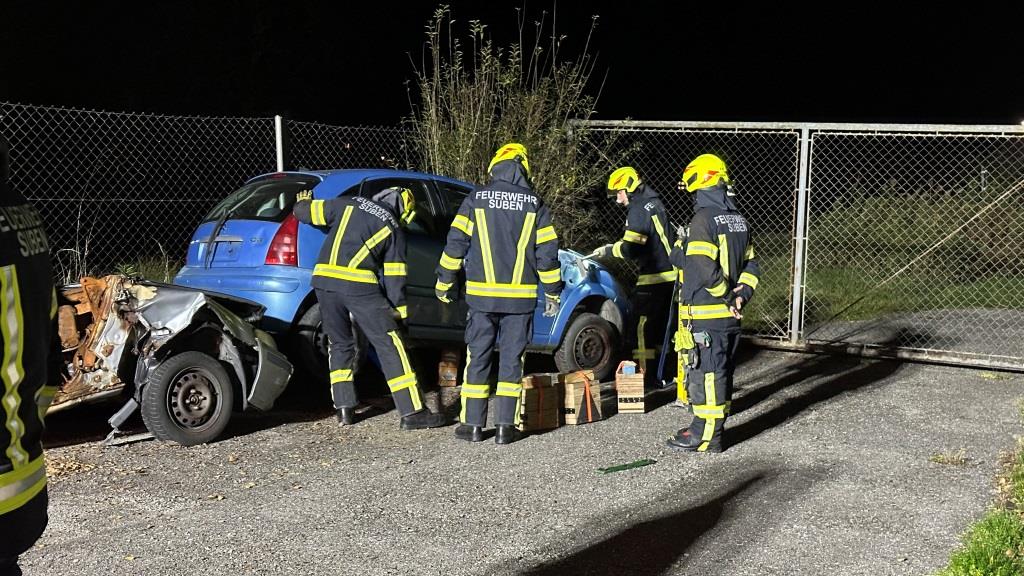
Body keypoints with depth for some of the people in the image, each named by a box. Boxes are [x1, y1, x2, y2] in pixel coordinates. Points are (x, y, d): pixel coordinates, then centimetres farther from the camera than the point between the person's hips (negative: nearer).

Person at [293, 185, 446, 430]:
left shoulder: (348, 204, 18)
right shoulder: (395, 231, 13)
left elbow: (305, 213, 20)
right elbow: (394, 276, 12)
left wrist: (302, 203, 43)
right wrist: (399, 310, 21)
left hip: (324, 280, 4)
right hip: (358, 285, -4)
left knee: (340, 345, 21)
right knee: (390, 345, 1)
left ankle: (344, 409, 18)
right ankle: (412, 413, -1)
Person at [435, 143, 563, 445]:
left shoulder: (476, 198, 0)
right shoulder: (534, 203, 1)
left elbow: (455, 243, 0)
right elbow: (547, 252, 2)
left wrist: (444, 283, 10)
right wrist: (552, 291, 11)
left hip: (481, 295, 0)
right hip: (520, 296, 0)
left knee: (477, 357, 8)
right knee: (511, 360, 6)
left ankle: (473, 424, 10)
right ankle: (505, 426, 6)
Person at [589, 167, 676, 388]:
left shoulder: (639, 210, -14)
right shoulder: (655, 203, 16)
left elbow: (630, 249, -18)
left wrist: (608, 250, -2)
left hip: (653, 278, -10)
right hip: (670, 274, 10)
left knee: (641, 328, -5)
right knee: (662, 326, 16)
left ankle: (646, 375, -4)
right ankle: (665, 373, 22)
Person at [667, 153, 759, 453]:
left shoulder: (703, 219, -16)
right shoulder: (738, 219, 13)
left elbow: (705, 270, -24)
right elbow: (751, 265, 14)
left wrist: (728, 295, -11)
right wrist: (742, 294, 2)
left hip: (706, 315, -9)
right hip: (731, 316, 9)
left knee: (705, 373, -2)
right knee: (722, 371, 16)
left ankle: (706, 436, 3)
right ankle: (713, 426, 28)